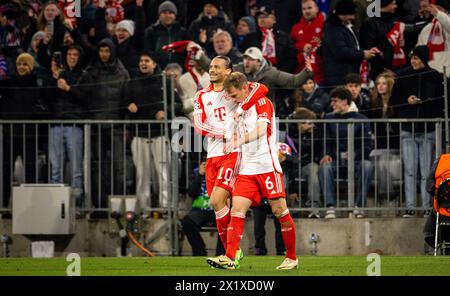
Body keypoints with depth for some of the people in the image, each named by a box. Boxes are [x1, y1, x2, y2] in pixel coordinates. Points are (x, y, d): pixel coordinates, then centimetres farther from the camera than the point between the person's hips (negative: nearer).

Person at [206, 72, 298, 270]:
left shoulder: (262, 103, -4)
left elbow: (261, 129, -21)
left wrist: (239, 141, -34)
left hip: (267, 166, -7)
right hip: (246, 170, 7)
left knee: (279, 211, -2)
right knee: (237, 210, -9)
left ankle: (292, 257, 10)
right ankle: (230, 258, -19)